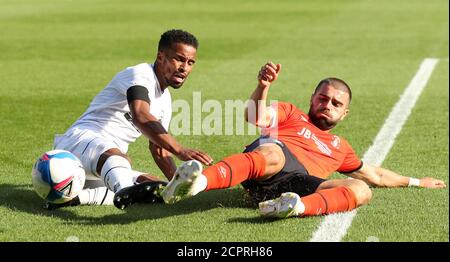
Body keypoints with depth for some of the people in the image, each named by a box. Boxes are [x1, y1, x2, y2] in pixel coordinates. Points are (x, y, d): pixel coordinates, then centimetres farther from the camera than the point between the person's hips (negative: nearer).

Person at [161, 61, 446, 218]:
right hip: (277, 153, -3)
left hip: (303, 184, 3)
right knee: (271, 155, -42)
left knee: (361, 190, -24)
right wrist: (263, 87, -11)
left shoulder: (339, 147, 44)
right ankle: (198, 181, -71)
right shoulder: (291, 114, 31)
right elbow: (257, 118, 9)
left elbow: (375, 175, 56)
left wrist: (415, 182, 59)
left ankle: (297, 206, -56)